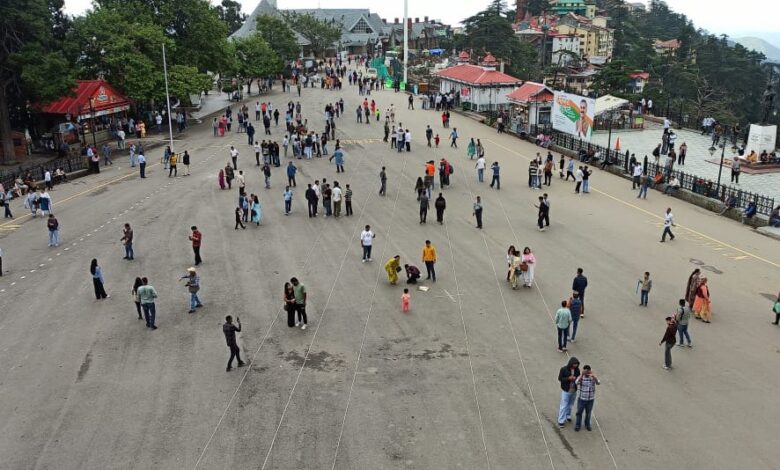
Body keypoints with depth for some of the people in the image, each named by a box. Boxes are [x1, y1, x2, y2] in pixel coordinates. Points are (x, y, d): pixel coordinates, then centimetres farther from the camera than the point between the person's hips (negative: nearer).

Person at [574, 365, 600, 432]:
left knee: (588, 413, 16)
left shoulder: (593, 377, -9)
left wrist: (593, 376, -48)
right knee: (579, 412, 9)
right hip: (582, 399, -1)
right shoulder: (581, 377, -12)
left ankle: (587, 425, 36)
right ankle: (577, 425, 26)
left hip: (590, 399, 1)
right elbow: (576, 383, -33)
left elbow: (598, 383, -30)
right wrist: (582, 375, -46)